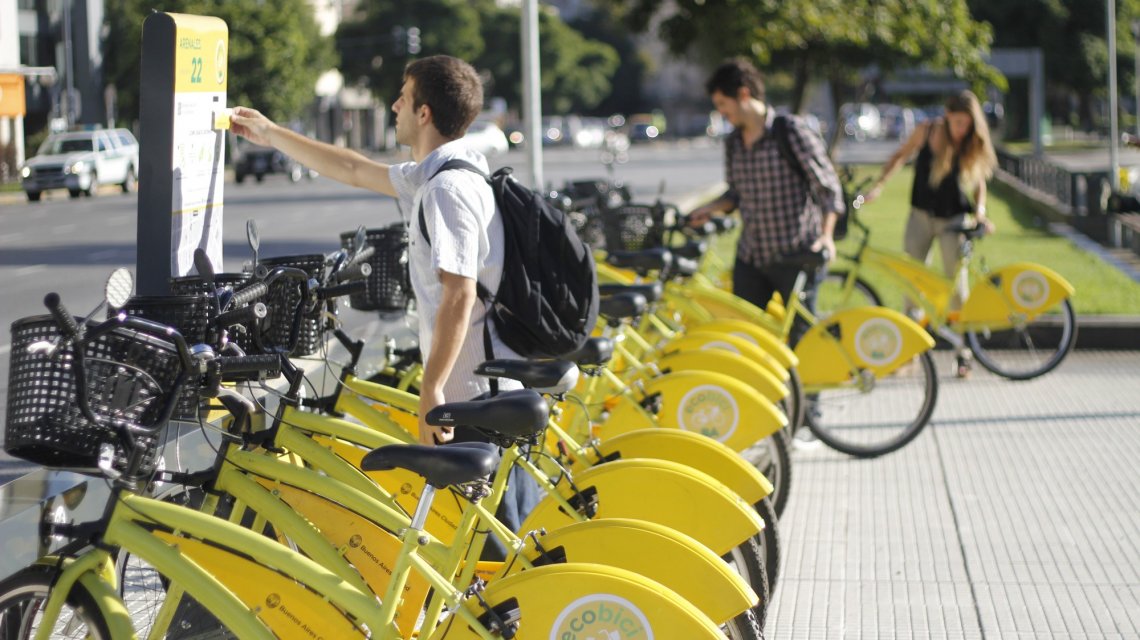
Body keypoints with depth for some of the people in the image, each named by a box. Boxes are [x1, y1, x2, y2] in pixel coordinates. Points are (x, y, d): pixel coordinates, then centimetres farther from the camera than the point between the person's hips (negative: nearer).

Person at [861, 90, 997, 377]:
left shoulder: (974, 146, -8)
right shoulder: (928, 130, -7)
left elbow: (978, 181, 3)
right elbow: (900, 156, 6)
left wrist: (980, 210, -13)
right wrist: (878, 186, -2)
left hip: (953, 220, -2)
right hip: (921, 216, 2)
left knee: (956, 282, -6)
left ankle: (963, 352, 3)